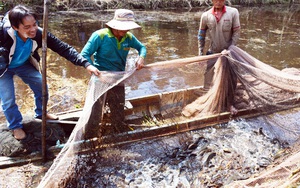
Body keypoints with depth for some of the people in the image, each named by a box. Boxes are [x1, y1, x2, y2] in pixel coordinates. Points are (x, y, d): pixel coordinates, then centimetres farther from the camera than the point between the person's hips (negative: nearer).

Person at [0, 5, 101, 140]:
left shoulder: (39, 34, -31)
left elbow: (64, 48, -32)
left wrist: (86, 64, -42)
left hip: (24, 65, 4)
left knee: (41, 87, 4)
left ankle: (40, 113, 32)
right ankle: (15, 126, 22)